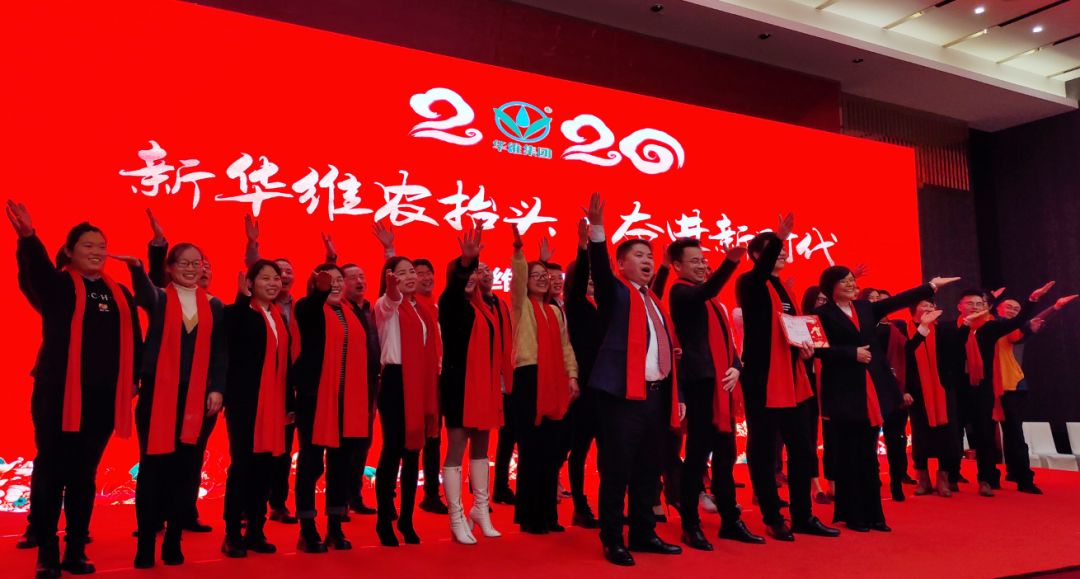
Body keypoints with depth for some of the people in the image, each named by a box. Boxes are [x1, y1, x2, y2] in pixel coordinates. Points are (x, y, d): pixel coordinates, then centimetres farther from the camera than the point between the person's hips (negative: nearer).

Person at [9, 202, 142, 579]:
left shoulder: (119, 293, 13)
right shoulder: (57, 284, 1)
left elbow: (134, 340, 15)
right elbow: (35, 267, -22)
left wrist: (134, 378, 6)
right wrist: (28, 236, -41)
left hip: (103, 397, 4)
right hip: (59, 393, -3)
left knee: (84, 476, 10)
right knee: (51, 472, 1)